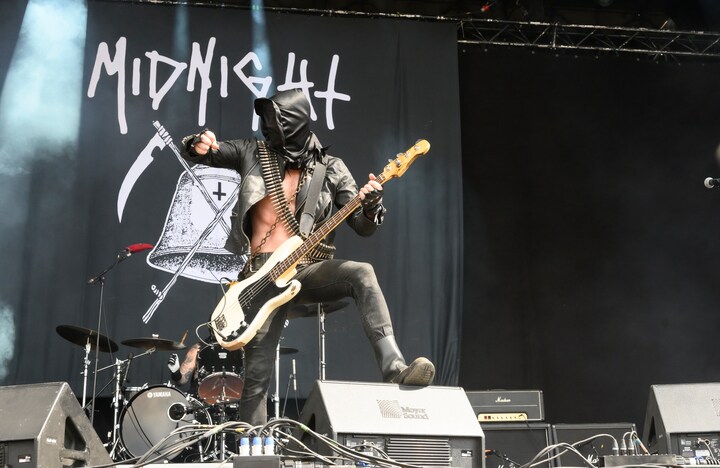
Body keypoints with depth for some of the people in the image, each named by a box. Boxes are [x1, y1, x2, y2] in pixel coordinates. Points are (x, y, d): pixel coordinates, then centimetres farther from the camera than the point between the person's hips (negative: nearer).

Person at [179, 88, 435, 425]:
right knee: (257, 375, -2)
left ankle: (394, 368, -37)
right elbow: (191, 152, 11)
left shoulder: (329, 169, 3)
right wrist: (198, 145, -14)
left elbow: (363, 227, -1)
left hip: (308, 269, 0)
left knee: (361, 274, -30)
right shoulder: (252, 153, 6)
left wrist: (370, 205, -25)